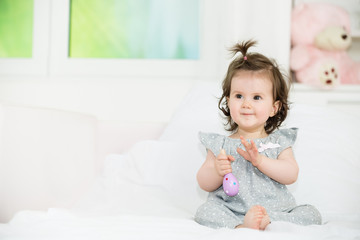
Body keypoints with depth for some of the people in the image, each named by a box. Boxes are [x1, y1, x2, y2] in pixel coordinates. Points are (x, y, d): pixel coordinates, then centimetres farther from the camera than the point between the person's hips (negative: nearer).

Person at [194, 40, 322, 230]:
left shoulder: (279, 142, 9)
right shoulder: (220, 144, 8)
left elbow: (291, 175, -7)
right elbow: (204, 184, 5)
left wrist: (260, 160, -20)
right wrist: (217, 171, -18)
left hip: (277, 209, 2)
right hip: (231, 211, -1)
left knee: (311, 214, -19)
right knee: (205, 212, -28)